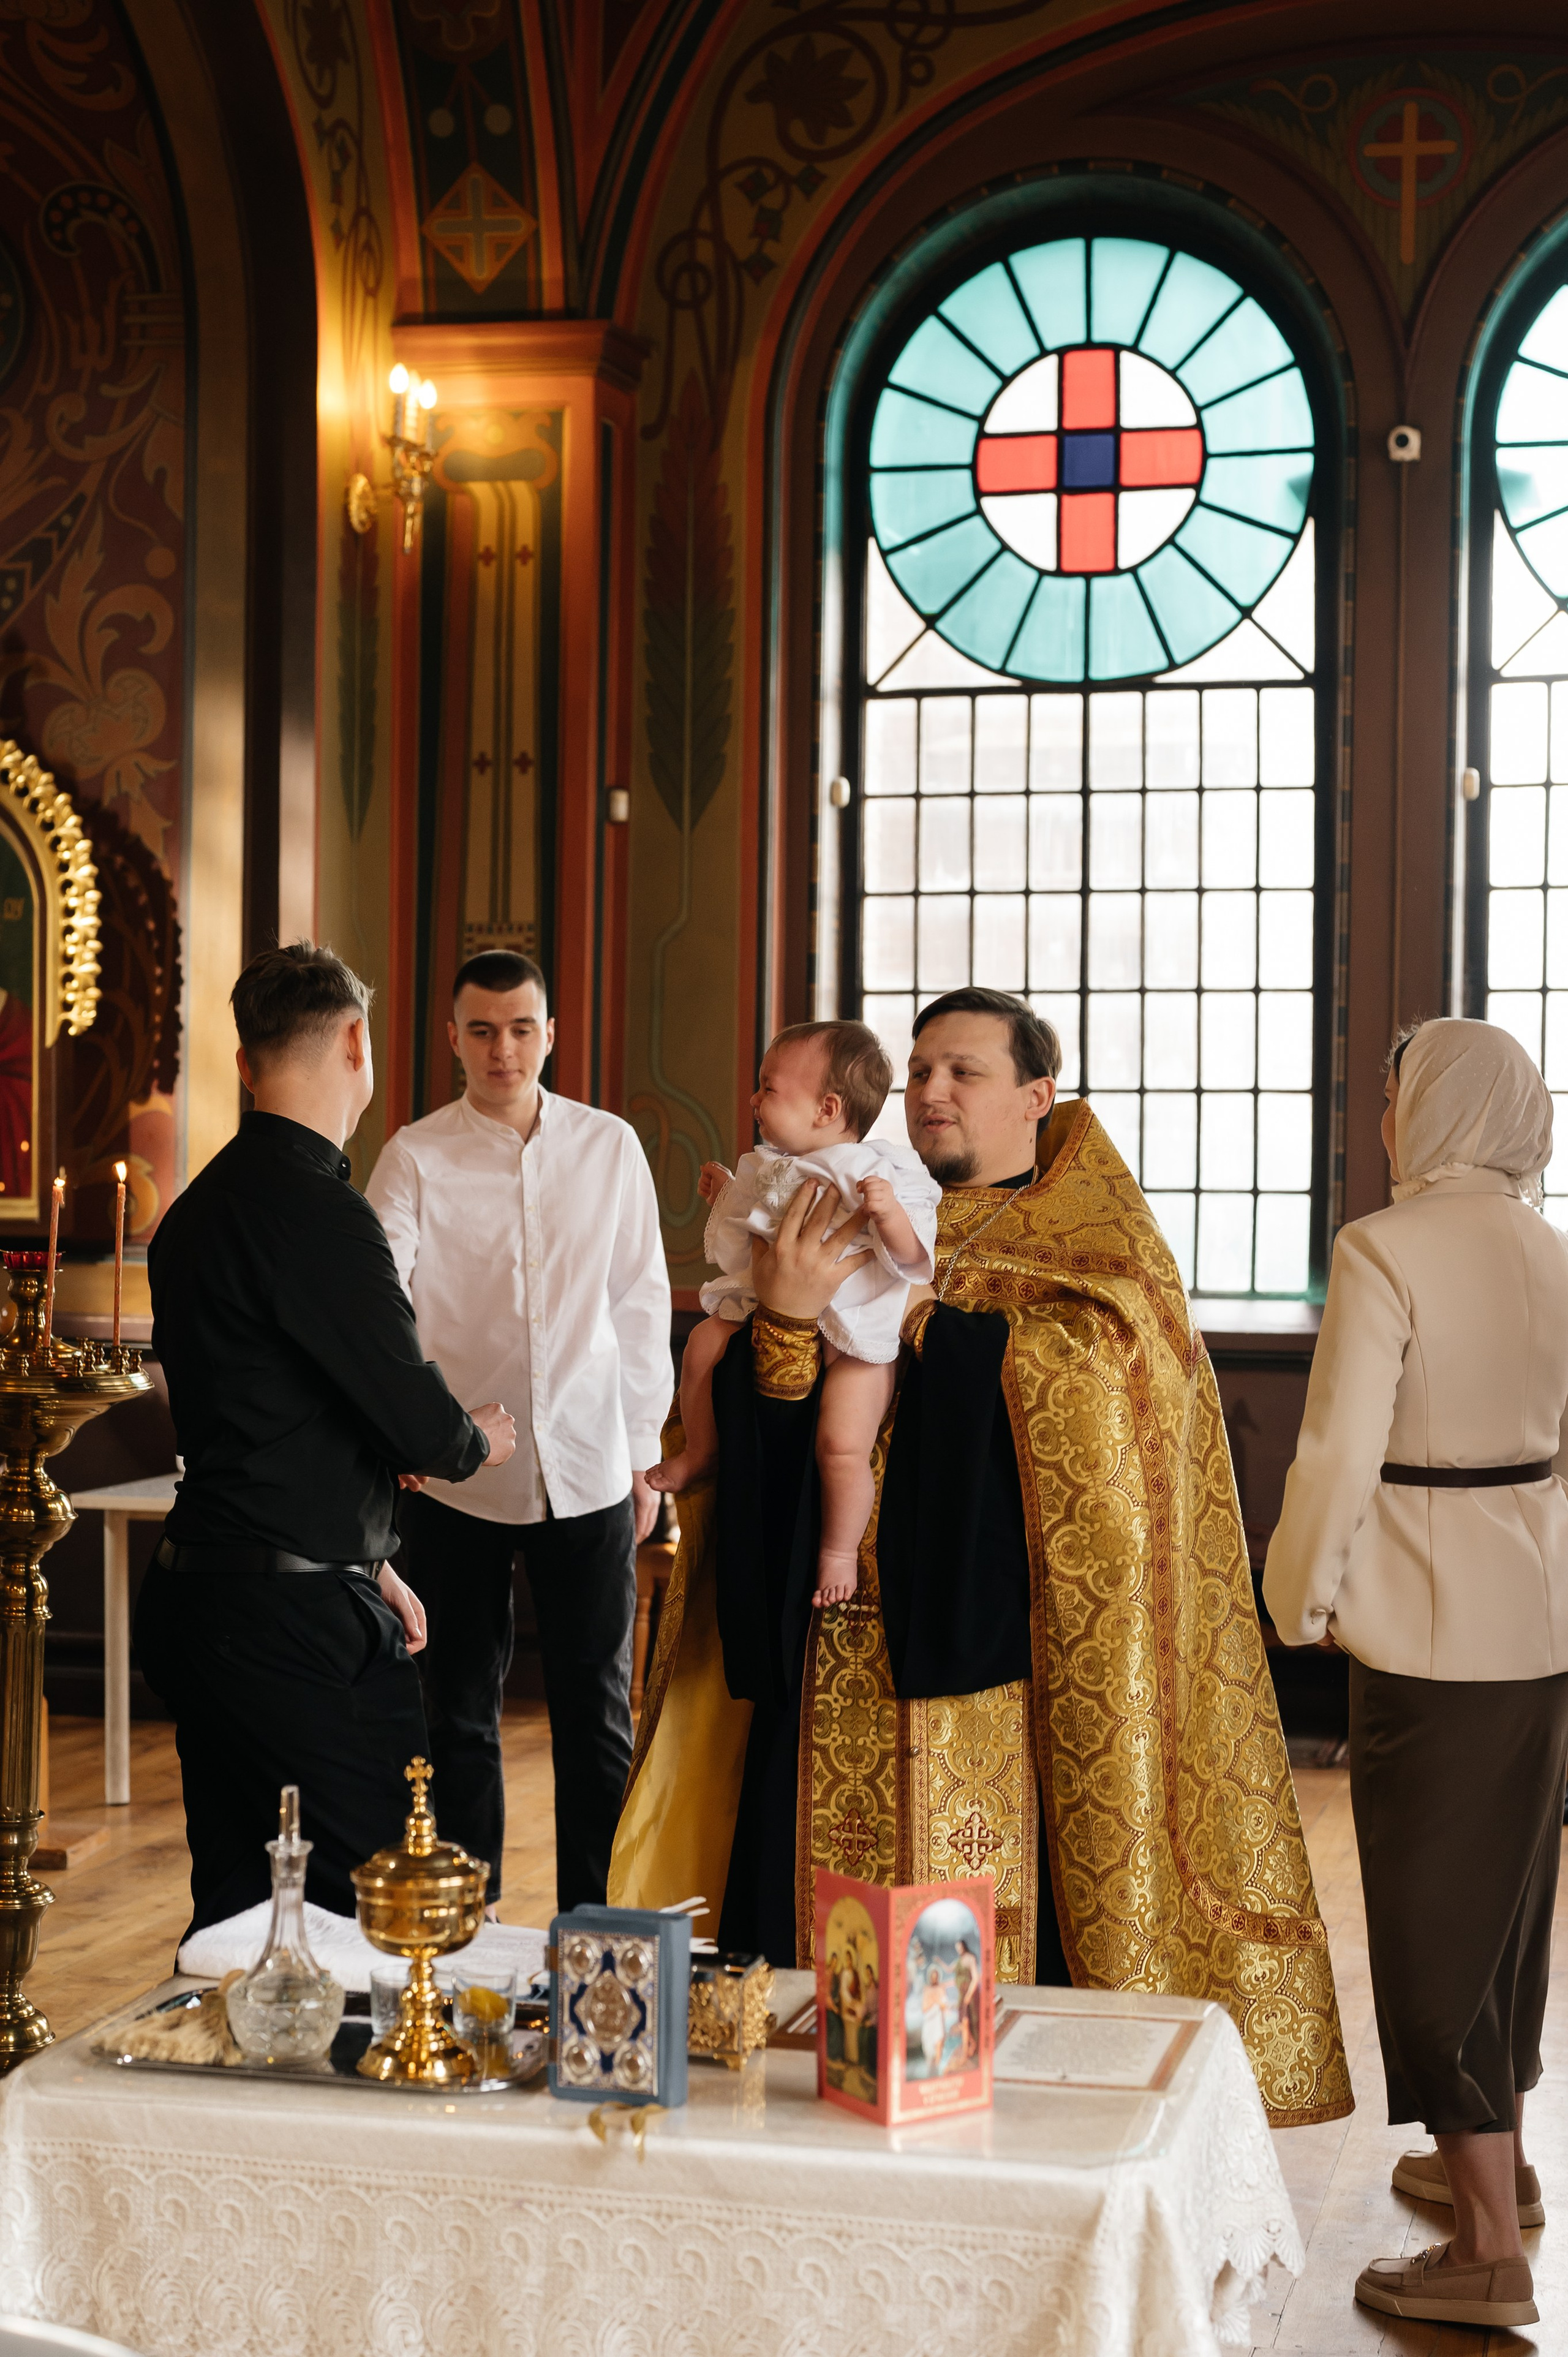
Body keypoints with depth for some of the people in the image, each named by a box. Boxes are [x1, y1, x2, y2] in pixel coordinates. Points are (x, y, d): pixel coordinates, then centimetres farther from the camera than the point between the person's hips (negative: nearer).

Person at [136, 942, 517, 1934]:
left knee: (236, 1912, 14)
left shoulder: (197, 1207, 14)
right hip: (300, 1629, -9)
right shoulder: (318, 1211, -17)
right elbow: (420, 1422, -16)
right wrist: (479, 1441, 8)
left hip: (197, 1602, 10)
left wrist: (363, 1563, 25)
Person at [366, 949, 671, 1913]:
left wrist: (644, 1453, 9)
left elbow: (642, 1304, 9)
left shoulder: (610, 1147, 3)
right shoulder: (416, 1159, -3)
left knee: (597, 1714, 5)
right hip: (455, 1476, -1)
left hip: (588, 1470, 1)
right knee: (462, 1714, 9)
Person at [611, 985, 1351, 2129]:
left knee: (999, 1934, -3)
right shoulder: (857, 1226, 15)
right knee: (829, 1928, 5)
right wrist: (784, 1318, -14)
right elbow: (764, 1427, 5)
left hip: (999, 1657, -4)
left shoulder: (1097, 1248, 3)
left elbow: (1088, 1381, -14)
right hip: (844, 1650, 4)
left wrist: (919, 1292, -13)